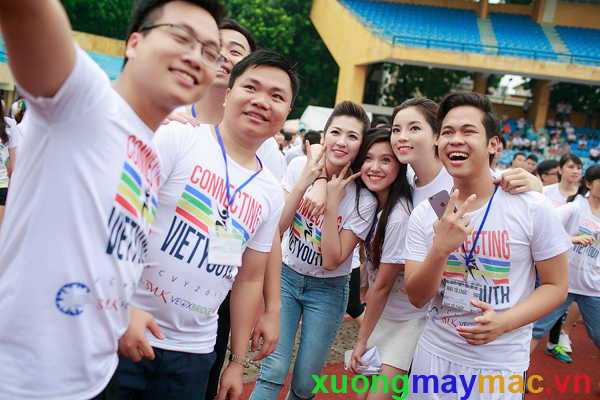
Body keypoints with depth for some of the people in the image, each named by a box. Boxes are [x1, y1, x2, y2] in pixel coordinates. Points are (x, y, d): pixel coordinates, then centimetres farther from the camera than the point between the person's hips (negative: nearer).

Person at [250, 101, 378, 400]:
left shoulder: (363, 198, -16)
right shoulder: (300, 167, -10)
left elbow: (331, 261, -19)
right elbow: (275, 228, -14)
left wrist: (332, 202, -26)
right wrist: (302, 183, -24)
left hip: (327, 289, -1)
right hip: (286, 275, 1)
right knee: (273, 371, -11)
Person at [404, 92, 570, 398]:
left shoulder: (532, 208, -12)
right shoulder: (424, 214, -5)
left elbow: (555, 286, -4)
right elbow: (417, 298, -7)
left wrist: (503, 322, -21)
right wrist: (441, 248, -25)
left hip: (500, 365, -2)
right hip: (433, 356, 3)